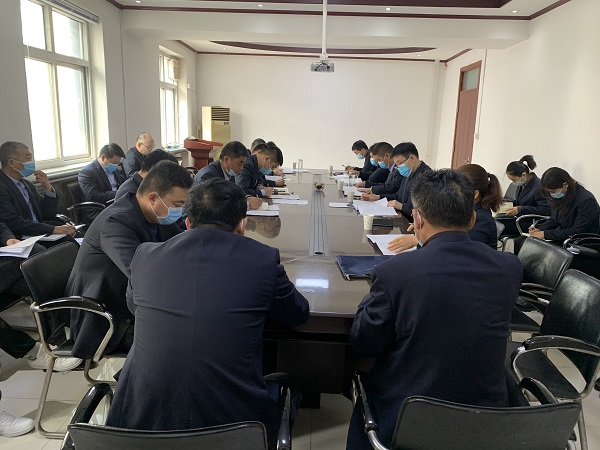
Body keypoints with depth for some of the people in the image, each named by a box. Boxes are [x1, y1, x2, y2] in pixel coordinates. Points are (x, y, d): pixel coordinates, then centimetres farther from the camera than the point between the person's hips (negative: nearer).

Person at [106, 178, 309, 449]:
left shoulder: (145, 256, -2)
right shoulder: (264, 260, -9)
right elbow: (298, 315, 9)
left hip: (142, 421, 2)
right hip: (233, 422, -1)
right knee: (287, 387, 28)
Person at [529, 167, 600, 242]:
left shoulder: (587, 201, -18)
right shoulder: (559, 197, 2)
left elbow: (577, 232, -20)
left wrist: (545, 234, -23)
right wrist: (540, 229, -5)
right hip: (561, 241, 7)